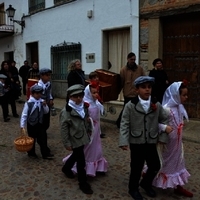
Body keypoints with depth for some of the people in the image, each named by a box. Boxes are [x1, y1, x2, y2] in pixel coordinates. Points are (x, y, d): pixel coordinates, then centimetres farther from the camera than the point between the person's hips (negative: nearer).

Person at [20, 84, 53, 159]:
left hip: (40, 124, 4)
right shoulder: (29, 103, -18)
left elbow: (46, 111, 6)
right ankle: (31, 153, 34)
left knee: (42, 139, 10)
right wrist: (22, 126, -15)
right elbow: (24, 115, -14)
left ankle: (45, 154, 21)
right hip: (31, 125, -4)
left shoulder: (42, 102, -3)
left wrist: (45, 105, -14)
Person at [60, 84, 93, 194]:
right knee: (81, 161, 1)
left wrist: (89, 130, 11)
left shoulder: (84, 107, -2)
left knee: (76, 155, 26)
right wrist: (67, 143, -16)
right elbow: (64, 129, -18)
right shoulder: (66, 112, -22)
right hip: (75, 140, -7)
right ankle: (83, 183, 20)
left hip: (83, 138, 7)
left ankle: (66, 168, 54)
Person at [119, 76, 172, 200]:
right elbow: (124, 124, -10)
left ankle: (146, 183, 41)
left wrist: (163, 137, 4)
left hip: (151, 142, 4)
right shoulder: (130, 106, -10)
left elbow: (164, 120, 10)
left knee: (155, 166, 11)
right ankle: (133, 188, 35)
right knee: (137, 167, 9)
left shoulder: (157, 105, 0)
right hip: (136, 142, -3)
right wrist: (124, 141, -15)